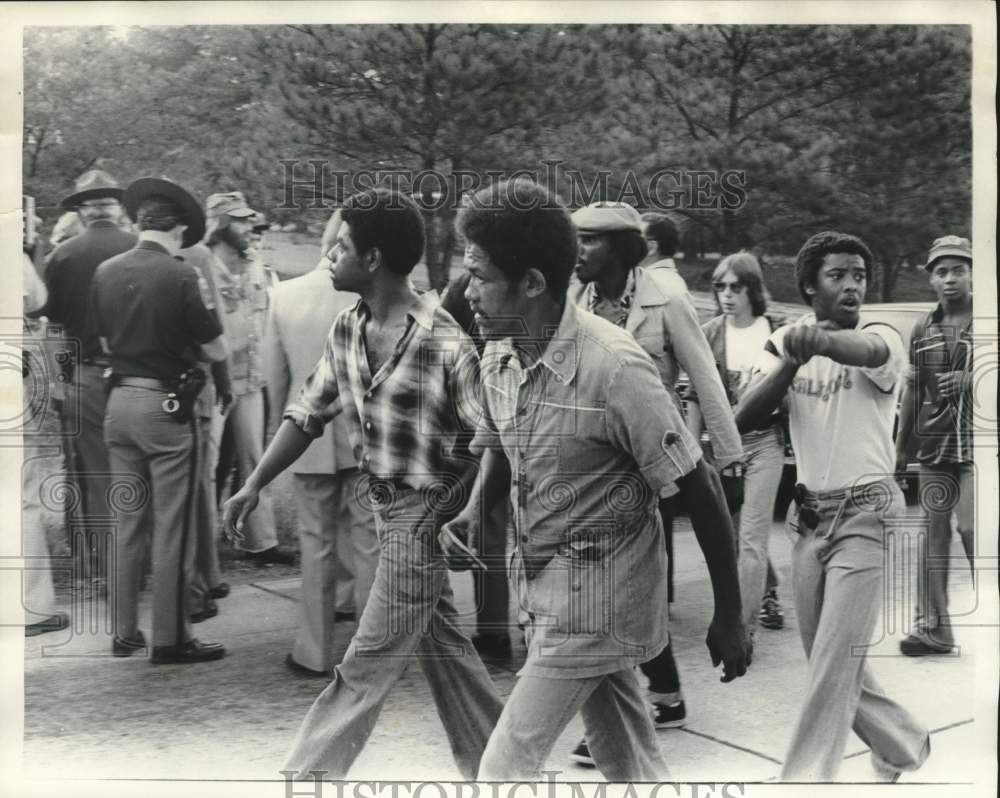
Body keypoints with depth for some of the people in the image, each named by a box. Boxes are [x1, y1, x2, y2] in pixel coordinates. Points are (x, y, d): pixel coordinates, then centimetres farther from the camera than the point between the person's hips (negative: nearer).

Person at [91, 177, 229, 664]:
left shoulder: (105, 273, 2)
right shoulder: (178, 275, -15)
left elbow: (106, 342, 14)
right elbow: (217, 351, -9)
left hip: (119, 401, 6)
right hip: (164, 405, -6)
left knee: (129, 522, 15)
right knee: (172, 529, 2)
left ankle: (124, 633, 22)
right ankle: (169, 638, 9)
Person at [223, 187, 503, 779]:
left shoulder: (445, 342, -22)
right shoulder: (347, 331, 1)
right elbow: (309, 413, 8)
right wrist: (255, 484, 5)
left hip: (425, 513, -8)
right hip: (384, 504, 8)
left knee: (367, 667, 4)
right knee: (444, 647, 19)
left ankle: (305, 776, 17)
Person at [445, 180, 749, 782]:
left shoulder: (614, 366, -24)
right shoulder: (498, 358, -2)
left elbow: (703, 490, -18)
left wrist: (729, 617, -12)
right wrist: (474, 514, -6)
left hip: (596, 598, -7)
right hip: (544, 584, 7)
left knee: (506, 767, -3)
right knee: (632, 762, 20)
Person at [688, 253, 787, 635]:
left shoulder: (776, 333, -3)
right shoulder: (709, 335, 1)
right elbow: (695, 397, 4)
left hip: (764, 440, -3)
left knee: (751, 537, -8)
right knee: (733, 534, 15)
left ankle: (742, 628, -4)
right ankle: (767, 593, 41)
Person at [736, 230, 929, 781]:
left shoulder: (882, 339, -8)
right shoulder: (784, 343, 5)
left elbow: (865, 351, -35)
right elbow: (743, 420, -8)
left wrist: (820, 339, -57)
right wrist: (792, 359, -23)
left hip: (865, 514, -5)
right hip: (809, 517, 5)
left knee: (834, 661, -10)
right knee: (827, 660, 14)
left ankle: (804, 779, 0)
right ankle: (904, 747, 37)